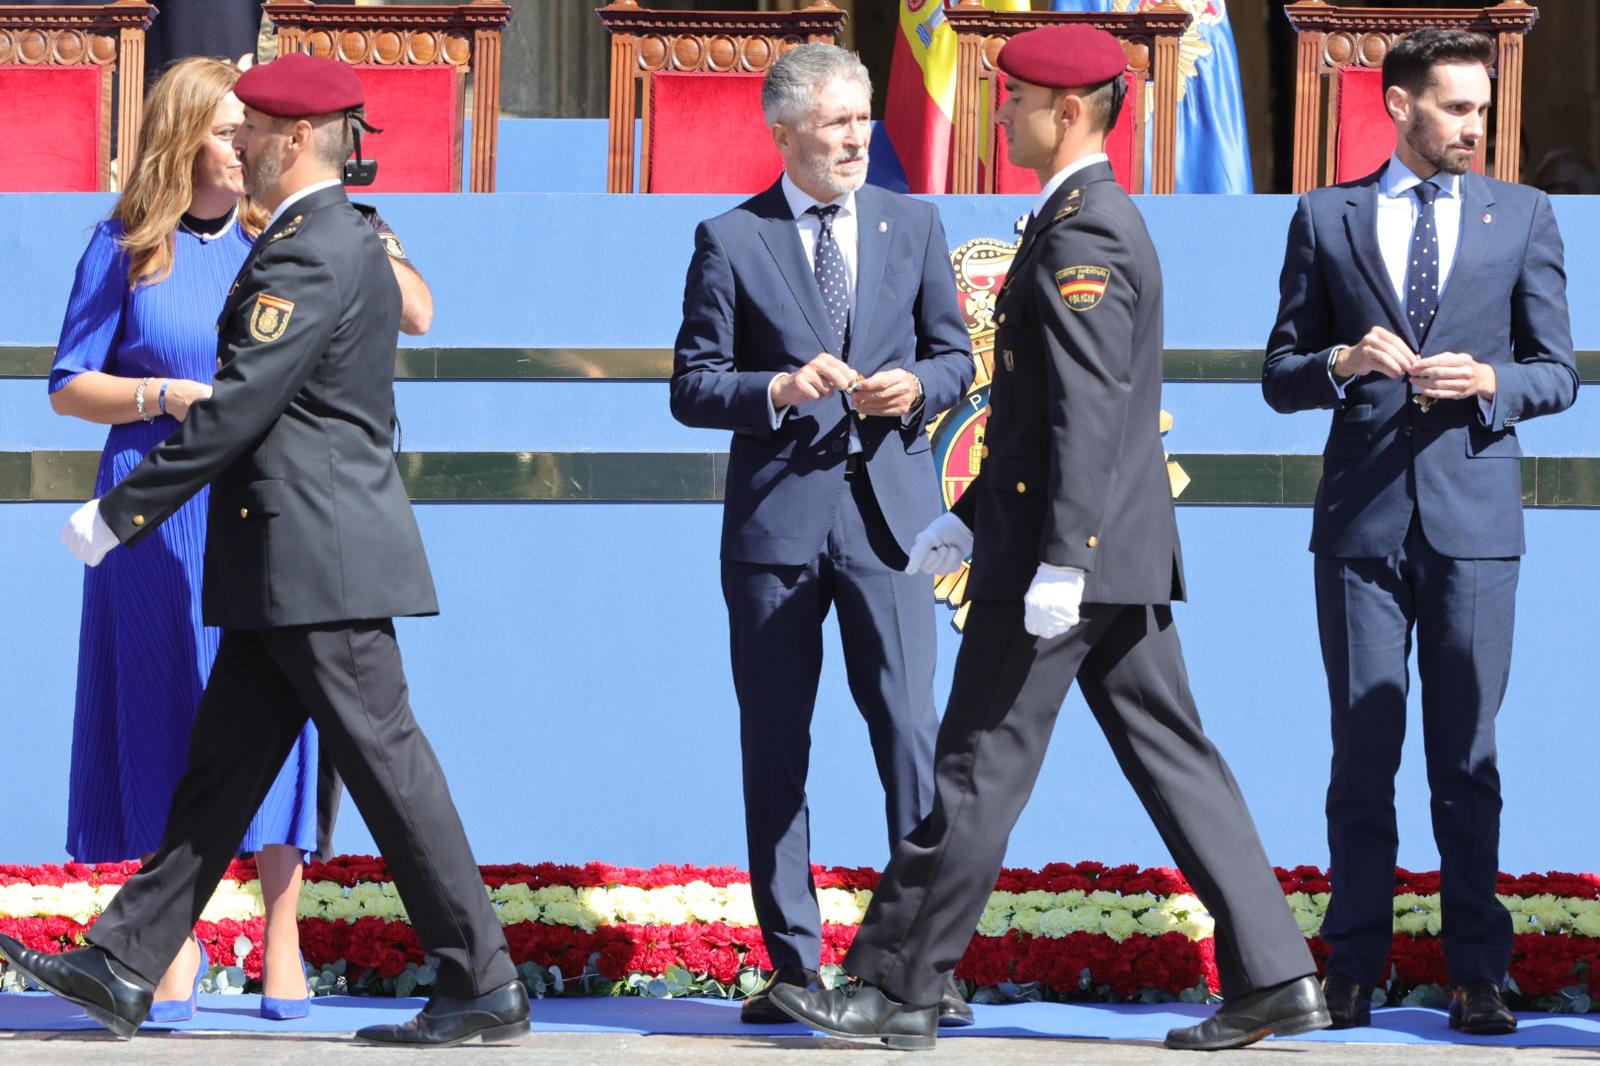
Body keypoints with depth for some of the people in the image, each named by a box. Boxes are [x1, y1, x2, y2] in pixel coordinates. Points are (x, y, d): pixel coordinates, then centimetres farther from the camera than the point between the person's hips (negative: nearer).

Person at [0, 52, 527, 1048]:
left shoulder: (309, 253, -16)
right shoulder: (350, 239, 16)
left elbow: (237, 408, -19)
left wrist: (120, 513, -14)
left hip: (321, 560, -10)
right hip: (289, 565, 10)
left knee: (383, 760, -6)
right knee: (222, 764, 10)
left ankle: (485, 987, -1)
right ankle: (124, 967, 13)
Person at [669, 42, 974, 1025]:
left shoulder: (913, 225, 10)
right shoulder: (731, 241, 2)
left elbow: (955, 356, 13)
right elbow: (692, 388, 2)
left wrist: (916, 385, -8)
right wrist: (780, 389, -16)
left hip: (887, 510, 0)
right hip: (776, 516, 0)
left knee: (910, 729, -9)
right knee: (774, 748, 4)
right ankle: (794, 968, 11)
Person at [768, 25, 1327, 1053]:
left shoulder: (1082, 236, -15)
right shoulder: (1090, 221, 17)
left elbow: (1089, 414, -22)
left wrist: (1058, 564, -24)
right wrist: (973, 514, 25)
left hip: (1072, 553, -10)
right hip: (1125, 556, 10)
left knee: (981, 770, -3)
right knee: (1171, 757, 8)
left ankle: (897, 988, 4)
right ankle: (1274, 977, 6)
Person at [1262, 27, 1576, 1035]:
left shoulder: (1522, 215, 8)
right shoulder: (1328, 218, 8)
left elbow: (1558, 373, 9)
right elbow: (1280, 374, 10)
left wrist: (1489, 383, -12)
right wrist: (1344, 362, -11)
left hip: (1472, 518, 0)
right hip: (1362, 520, 0)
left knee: (1467, 754, 2)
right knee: (1364, 749, 2)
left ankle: (1477, 971, 6)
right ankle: (1355, 968, 8)